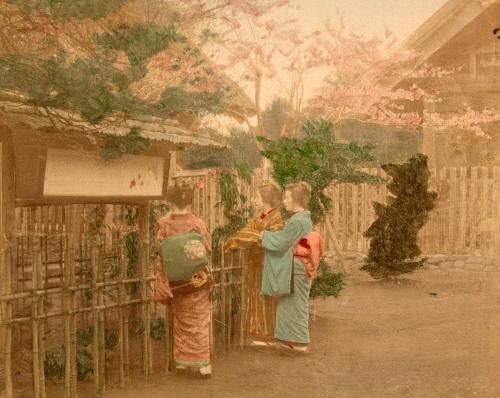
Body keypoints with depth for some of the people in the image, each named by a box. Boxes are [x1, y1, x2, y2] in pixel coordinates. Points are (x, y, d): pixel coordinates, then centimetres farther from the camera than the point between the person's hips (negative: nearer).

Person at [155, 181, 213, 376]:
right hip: (199, 279, -1)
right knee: (199, 320, 8)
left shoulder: (163, 224, -13)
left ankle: (181, 359, 24)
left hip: (176, 281, 1)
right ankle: (202, 362, 5)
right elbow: (208, 247, -1)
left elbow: (159, 250, -3)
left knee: (181, 319, 18)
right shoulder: (198, 223, -13)